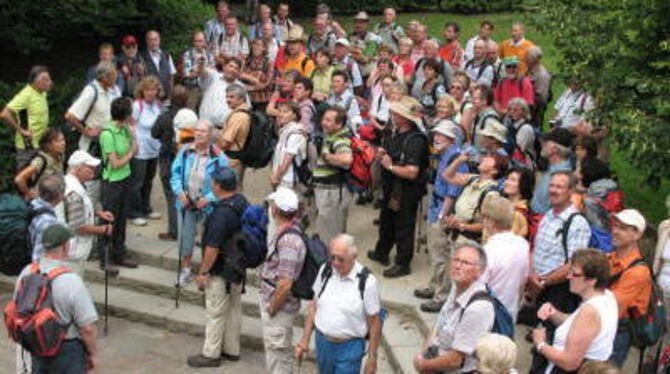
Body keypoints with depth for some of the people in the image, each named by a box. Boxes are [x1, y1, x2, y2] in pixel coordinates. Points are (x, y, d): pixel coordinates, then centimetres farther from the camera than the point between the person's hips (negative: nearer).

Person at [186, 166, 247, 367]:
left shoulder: (221, 213, -27)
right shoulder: (243, 202, 1)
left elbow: (213, 247, -25)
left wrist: (203, 272, -15)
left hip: (220, 271, -9)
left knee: (215, 313, 4)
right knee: (234, 309, 18)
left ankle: (211, 354, 15)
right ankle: (231, 349, 30)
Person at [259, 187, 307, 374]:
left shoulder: (288, 241, -29)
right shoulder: (282, 232, 2)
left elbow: (285, 284, -29)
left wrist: (272, 309, -17)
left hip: (280, 306, -10)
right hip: (269, 299, 10)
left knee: (278, 351, 5)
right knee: (274, 349, 23)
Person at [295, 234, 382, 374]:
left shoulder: (367, 281, -17)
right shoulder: (325, 270, -2)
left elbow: (374, 322, -10)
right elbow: (314, 305, 9)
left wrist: (372, 358, -7)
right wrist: (305, 338, 7)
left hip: (349, 347, -5)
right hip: (322, 342, 5)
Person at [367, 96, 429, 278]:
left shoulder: (416, 140, -25)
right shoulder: (397, 133, 3)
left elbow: (412, 172, -31)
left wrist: (390, 166, -21)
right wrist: (382, 155, -1)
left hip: (406, 192, -9)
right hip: (391, 188, 9)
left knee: (404, 227, 6)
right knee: (386, 220, 25)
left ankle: (403, 264, 20)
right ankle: (381, 253, 44)